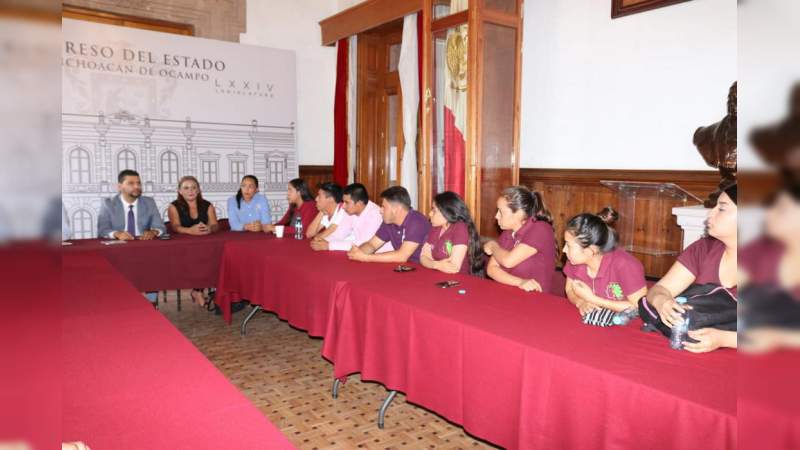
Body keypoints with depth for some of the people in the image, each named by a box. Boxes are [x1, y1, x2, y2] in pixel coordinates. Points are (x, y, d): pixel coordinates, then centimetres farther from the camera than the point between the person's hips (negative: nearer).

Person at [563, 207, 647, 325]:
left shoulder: (624, 264, -22)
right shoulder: (575, 260, -8)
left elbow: (641, 307, -19)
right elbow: (570, 290, 6)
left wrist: (592, 299, -20)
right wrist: (581, 302, -15)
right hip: (590, 323, 4)